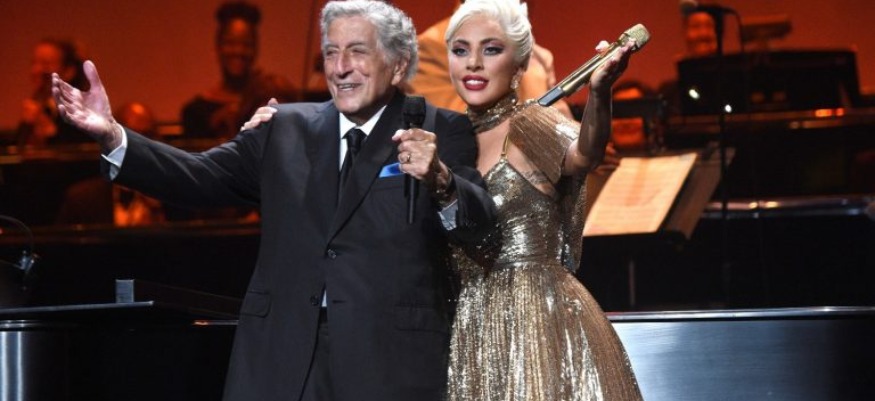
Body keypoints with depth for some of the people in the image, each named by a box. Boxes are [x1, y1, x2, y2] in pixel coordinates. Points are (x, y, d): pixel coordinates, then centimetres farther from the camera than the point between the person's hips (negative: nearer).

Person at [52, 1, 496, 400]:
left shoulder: (442, 133, 1)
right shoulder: (286, 128, 12)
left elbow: (478, 222, -13)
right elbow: (201, 178, 4)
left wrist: (440, 181, -36)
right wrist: (112, 136, -10)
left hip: (392, 358, -3)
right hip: (282, 357, 3)